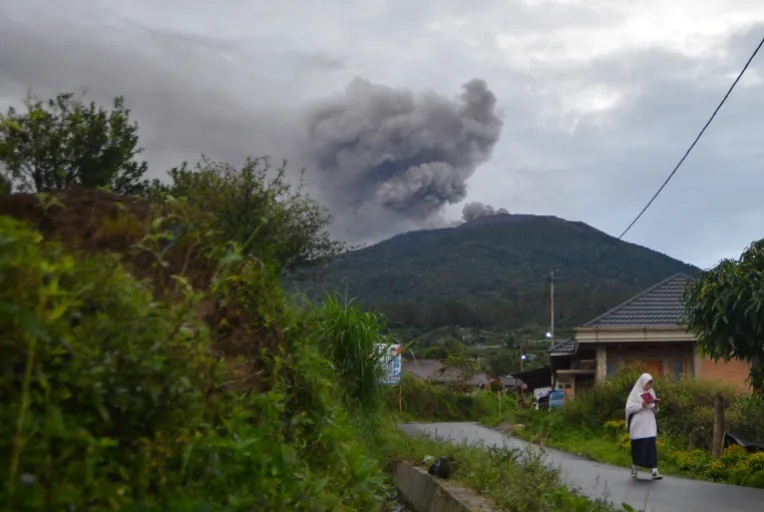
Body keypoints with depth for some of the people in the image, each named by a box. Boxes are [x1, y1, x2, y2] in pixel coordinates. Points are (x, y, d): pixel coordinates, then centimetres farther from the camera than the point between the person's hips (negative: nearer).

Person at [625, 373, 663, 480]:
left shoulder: (651, 393, 10)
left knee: (651, 447, -5)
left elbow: (655, 410, 15)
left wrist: (655, 406, -7)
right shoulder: (635, 393, -4)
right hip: (638, 426, -4)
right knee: (638, 447, 4)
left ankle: (655, 471, -8)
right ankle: (634, 468, 23)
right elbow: (629, 408, -11)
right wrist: (641, 405, -20)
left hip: (650, 425, 4)